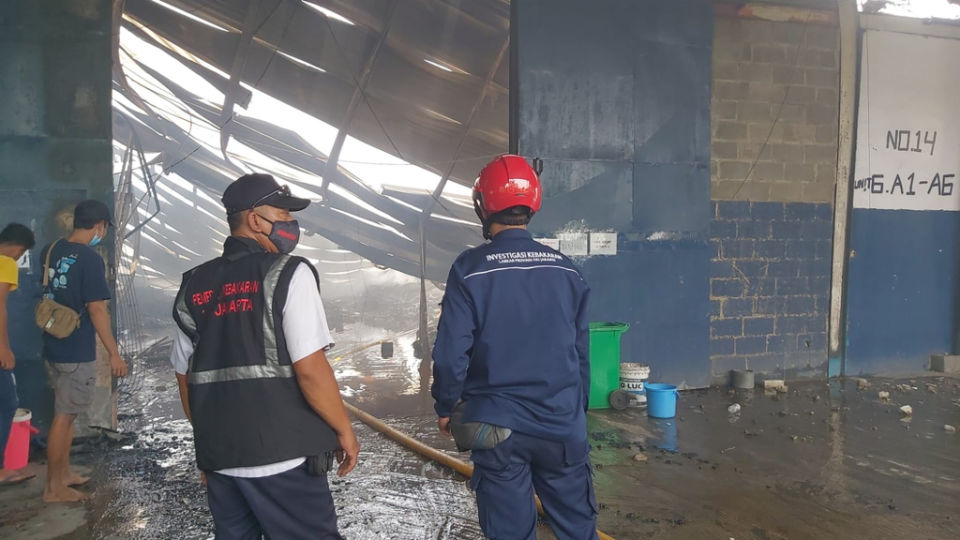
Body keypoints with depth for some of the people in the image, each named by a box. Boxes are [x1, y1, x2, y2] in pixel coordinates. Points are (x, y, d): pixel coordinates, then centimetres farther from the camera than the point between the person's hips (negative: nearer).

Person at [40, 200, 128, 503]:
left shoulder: (50, 251, 6)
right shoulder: (90, 259, -18)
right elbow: (96, 309, -20)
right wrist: (114, 353, -15)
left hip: (53, 347, 8)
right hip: (77, 352, -8)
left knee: (66, 414, 19)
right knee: (64, 417, 0)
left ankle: (64, 473, 30)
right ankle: (53, 488, 9)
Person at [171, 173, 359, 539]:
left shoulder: (195, 285, 9)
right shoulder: (287, 274, -10)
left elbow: (184, 375, 14)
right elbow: (310, 369, -17)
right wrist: (344, 430, -5)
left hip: (219, 455, 7)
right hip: (281, 454, -6)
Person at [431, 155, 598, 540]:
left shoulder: (470, 269, -10)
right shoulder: (565, 269, 0)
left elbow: (451, 352, -11)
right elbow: (581, 350, 6)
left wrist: (446, 406, 6)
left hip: (497, 425, -2)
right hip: (562, 422, 3)